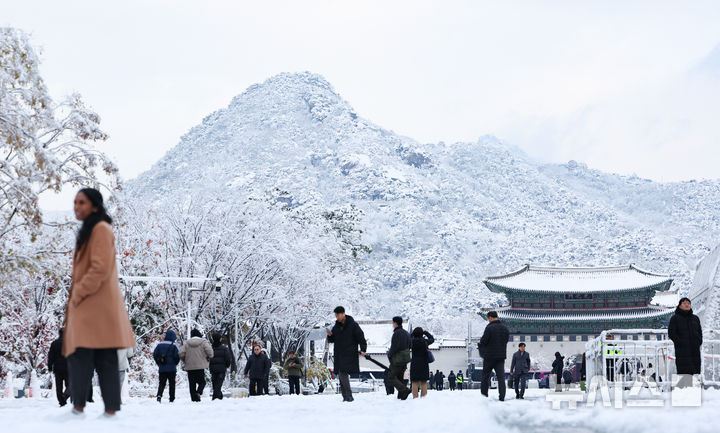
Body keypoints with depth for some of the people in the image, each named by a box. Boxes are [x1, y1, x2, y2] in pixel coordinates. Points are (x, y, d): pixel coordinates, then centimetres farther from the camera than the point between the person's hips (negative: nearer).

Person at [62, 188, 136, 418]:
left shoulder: (101, 229, -8)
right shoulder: (88, 231, 22)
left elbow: (100, 269, -18)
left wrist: (77, 294, -13)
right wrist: (75, 297, 17)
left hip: (96, 308, -10)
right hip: (86, 308, 10)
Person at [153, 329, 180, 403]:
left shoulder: (159, 344, 4)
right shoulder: (173, 346, -8)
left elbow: (154, 355, 5)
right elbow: (177, 356, -11)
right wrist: (175, 363, 8)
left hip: (161, 369, 3)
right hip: (171, 369, -3)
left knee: (162, 383, 7)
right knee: (172, 383, 8)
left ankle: (159, 395, -16)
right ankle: (172, 398, 8)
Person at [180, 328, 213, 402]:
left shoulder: (187, 343, 5)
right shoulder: (203, 341, 0)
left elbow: (181, 353, -4)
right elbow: (209, 350, -15)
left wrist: (185, 361, 13)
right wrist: (209, 357, 4)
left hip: (189, 367, 2)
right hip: (200, 366, -2)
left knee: (192, 384, 7)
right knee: (202, 382, 9)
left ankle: (194, 398, 1)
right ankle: (198, 392, -17)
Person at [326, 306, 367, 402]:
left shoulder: (353, 325, -3)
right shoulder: (336, 326, 14)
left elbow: (361, 337, -3)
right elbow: (332, 340, 19)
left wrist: (363, 349, -13)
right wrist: (330, 335, -4)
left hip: (349, 355, -6)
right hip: (339, 355, 6)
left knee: (343, 373, -18)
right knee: (341, 374, 2)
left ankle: (349, 395, -15)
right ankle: (345, 396, 6)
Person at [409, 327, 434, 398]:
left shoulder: (412, 341, -7)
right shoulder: (425, 341, -2)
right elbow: (432, 339, 16)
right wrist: (425, 332, 21)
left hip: (414, 364, -1)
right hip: (424, 364, 1)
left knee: (414, 382, 1)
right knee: (424, 382, 5)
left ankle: (415, 397, -5)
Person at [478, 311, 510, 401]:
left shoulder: (489, 328, -15)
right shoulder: (505, 328, 5)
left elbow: (484, 341, -15)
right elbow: (506, 340, 11)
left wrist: (480, 345, 7)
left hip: (489, 356, -5)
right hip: (501, 355, 5)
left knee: (485, 376, 10)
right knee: (501, 376, 2)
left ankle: (484, 394, 14)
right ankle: (502, 396, -6)